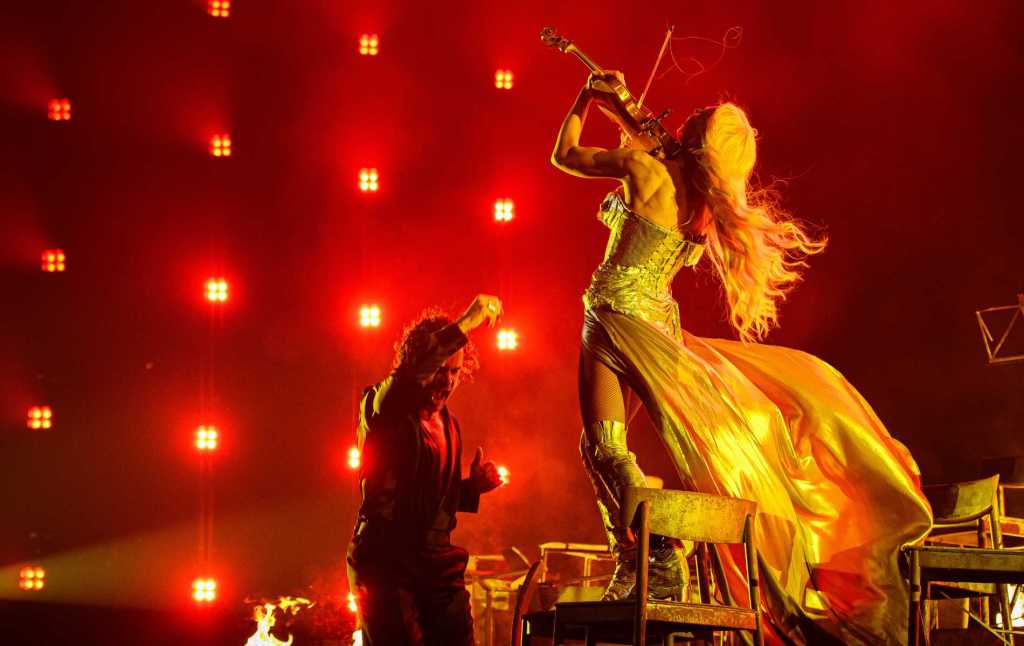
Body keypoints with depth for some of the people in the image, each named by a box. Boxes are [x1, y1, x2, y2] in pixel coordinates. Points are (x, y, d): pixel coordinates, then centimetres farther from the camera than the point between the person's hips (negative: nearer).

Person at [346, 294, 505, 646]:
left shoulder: (448, 424, 15)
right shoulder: (381, 407, -5)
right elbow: (403, 379, -30)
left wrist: (473, 486, 3)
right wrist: (464, 325, -30)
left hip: (437, 563, 6)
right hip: (385, 561, -6)